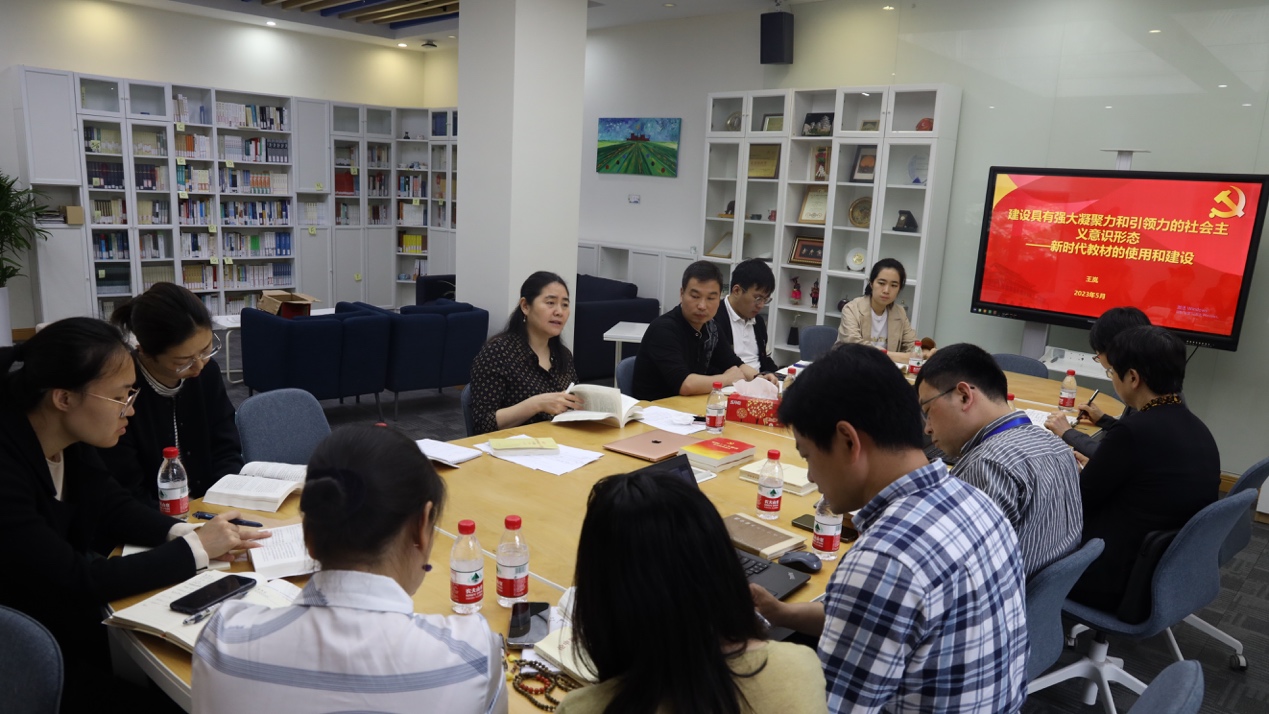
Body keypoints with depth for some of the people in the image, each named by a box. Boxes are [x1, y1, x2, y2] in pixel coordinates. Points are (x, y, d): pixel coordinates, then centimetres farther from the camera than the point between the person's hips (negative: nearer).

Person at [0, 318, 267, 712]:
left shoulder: (69, 439, -5)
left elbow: (113, 506, 7)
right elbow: (73, 582, -27)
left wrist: (184, 531, -13)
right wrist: (195, 549, -21)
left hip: (71, 619, 7)